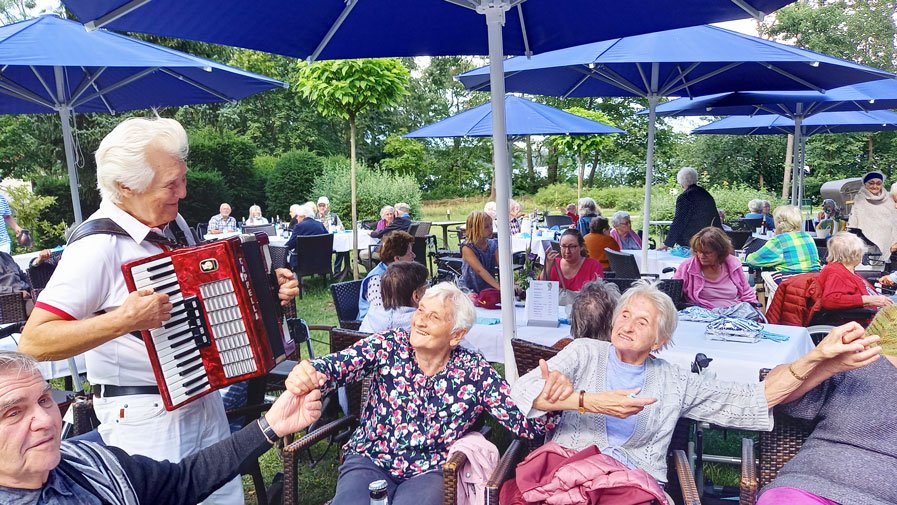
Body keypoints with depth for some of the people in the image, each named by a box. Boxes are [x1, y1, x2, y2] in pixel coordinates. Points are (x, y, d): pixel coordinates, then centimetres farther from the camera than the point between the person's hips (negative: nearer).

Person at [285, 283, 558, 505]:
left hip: (429, 471, 0)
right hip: (369, 460, 1)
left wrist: (545, 399, -34)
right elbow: (336, 365, -20)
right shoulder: (388, 345, -6)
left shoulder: (475, 372, -7)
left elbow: (526, 424, -11)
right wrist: (306, 373, -44)